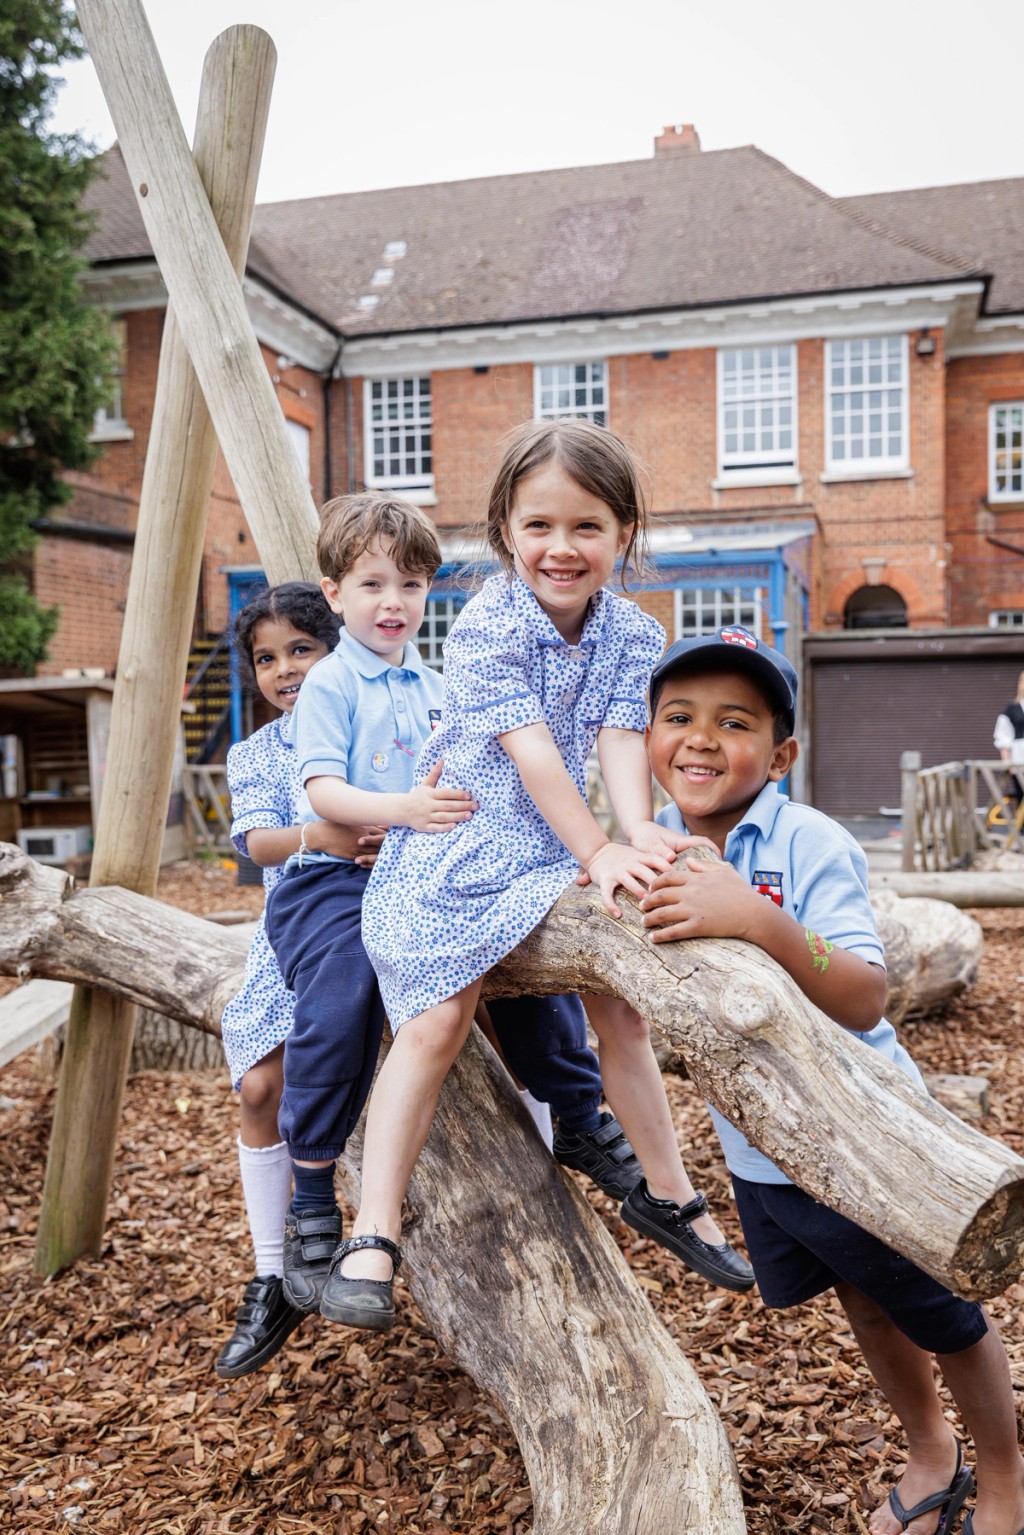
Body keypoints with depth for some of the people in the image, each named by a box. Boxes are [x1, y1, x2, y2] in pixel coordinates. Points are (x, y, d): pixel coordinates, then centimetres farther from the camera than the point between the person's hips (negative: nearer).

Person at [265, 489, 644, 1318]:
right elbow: (322, 792, -16)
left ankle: (583, 1119, 17)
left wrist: (462, 799, 2)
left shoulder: (434, 686, 17)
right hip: (338, 878, -6)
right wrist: (400, 809, -32)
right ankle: (312, 1202, -12)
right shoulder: (330, 684, -4)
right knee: (339, 1005, -29)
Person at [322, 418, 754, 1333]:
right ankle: (373, 1235, -8)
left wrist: (642, 832, -32)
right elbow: (532, 752, -23)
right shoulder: (486, 626, -17)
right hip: (459, 847, -5)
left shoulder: (633, 636, -1)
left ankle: (666, 1194, 25)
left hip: (556, 846, 5)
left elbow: (621, 741, -13)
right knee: (437, 1021, -15)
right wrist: (600, 850, -30)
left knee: (620, 1000, 7)